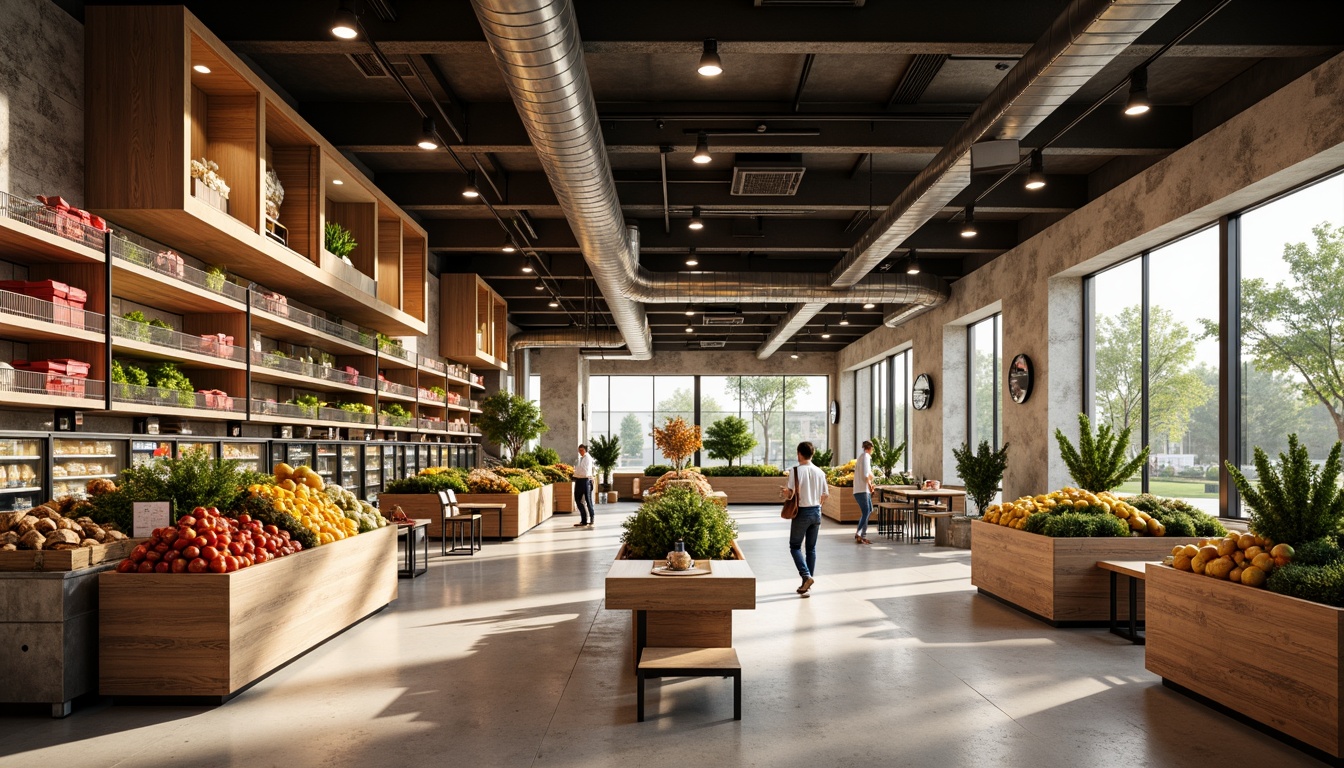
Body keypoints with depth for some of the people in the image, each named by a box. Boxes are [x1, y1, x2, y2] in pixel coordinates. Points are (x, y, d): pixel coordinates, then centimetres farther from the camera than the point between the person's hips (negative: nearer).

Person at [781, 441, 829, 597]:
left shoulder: (796, 471, -13)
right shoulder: (820, 472, 2)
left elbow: (790, 494, -17)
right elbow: (825, 495, 7)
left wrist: (783, 492, 5)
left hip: (802, 512, -5)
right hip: (816, 512, 5)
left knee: (795, 546, 8)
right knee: (811, 548, 12)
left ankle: (806, 576, -11)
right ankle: (807, 585, 16)